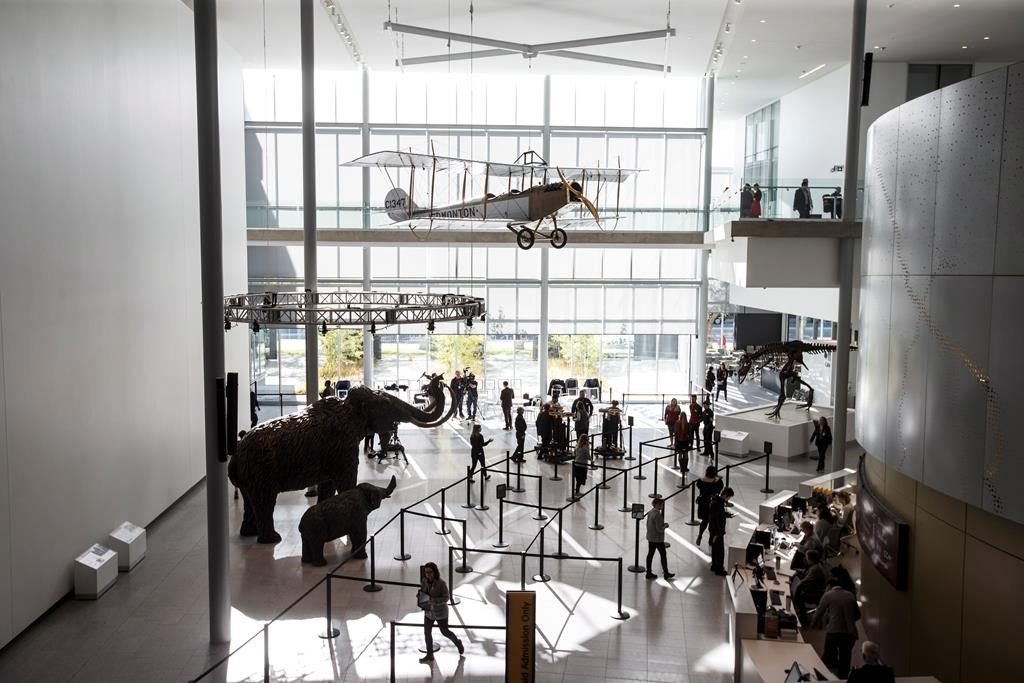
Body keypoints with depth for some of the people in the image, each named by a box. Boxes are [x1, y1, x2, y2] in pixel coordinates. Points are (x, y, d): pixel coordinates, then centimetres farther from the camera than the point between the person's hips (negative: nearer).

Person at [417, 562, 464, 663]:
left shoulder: (441, 583, -26)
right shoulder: (424, 581, -10)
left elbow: (446, 598, -21)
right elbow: (423, 592, 5)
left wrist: (433, 601, -36)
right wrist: (419, 595, -18)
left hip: (440, 612, -5)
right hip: (429, 611, 5)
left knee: (445, 632, 11)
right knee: (427, 632, 6)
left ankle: (457, 642, 40)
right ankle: (429, 655, 22)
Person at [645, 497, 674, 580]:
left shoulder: (650, 512, 4)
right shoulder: (657, 515, -25)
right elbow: (659, 529, -25)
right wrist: (665, 525, -6)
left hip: (650, 537, 8)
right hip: (658, 539, -8)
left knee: (650, 554, 13)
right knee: (663, 554, 8)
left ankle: (649, 573, 20)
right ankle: (666, 573, 19)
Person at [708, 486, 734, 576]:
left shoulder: (719, 501, 5)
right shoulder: (716, 504, -26)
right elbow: (714, 519, -25)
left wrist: (727, 515, 8)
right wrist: (716, 534, -22)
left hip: (717, 531, 10)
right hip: (717, 532, -10)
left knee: (715, 550, 21)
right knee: (720, 551, 0)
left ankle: (714, 566, 33)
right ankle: (719, 570, 9)